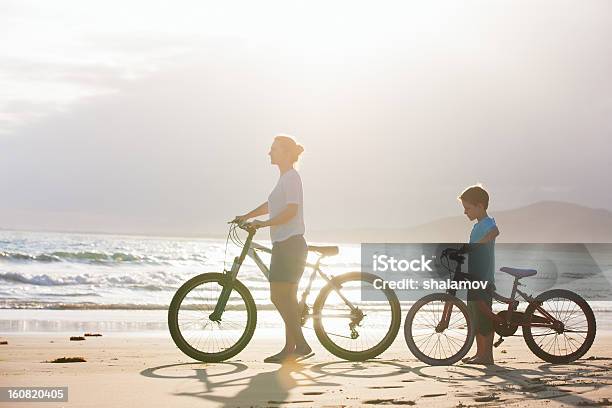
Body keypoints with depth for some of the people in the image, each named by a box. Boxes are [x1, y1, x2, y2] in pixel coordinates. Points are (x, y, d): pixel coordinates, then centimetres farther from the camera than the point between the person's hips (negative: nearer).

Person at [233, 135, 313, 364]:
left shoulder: (291, 176, -10)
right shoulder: (285, 178, 20)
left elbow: (291, 210, -20)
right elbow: (270, 206, 29)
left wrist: (264, 223, -23)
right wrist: (245, 217, 22)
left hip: (290, 244, -10)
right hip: (284, 245, 10)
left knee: (281, 297, -11)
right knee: (286, 298, 9)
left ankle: (301, 345, -10)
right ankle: (290, 348, 11)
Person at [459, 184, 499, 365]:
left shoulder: (487, 223, -11)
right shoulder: (478, 226, 20)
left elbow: (494, 231, -33)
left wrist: (477, 245, -38)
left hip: (483, 280, -10)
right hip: (474, 279, 10)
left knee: (484, 318, -6)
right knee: (475, 318, 13)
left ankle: (486, 355, -2)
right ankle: (480, 353, 19)